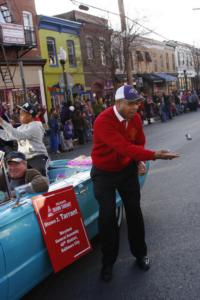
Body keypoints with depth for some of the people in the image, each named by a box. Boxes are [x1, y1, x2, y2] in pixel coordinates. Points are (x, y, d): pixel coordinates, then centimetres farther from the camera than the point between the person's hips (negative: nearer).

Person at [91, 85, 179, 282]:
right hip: (104, 172, -4)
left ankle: (140, 254, 27)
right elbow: (124, 147, -40)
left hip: (127, 169, 5)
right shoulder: (103, 121, -30)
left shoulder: (135, 118, -9)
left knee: (134, 211, 7)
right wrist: (154, 155, -46)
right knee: (107, 216, -4)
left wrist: (139, 161, -9)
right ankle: (108, 262, 15)